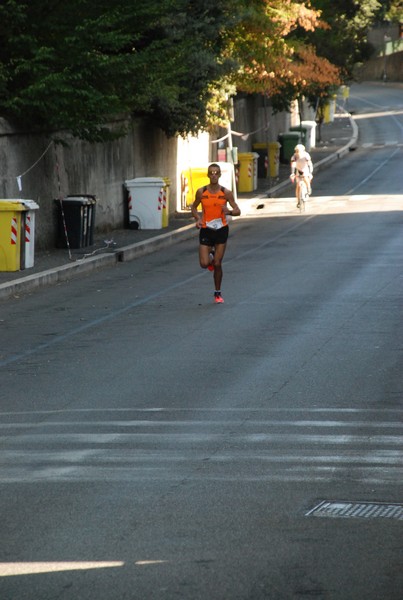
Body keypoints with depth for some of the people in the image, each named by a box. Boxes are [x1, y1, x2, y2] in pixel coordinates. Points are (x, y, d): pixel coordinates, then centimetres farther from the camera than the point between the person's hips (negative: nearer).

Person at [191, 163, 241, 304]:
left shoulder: (226, 193, -5)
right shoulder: (201, 192, -2)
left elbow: (237, 211, -1)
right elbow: (194, 207, 13)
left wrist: (229, 211, -24)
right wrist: (198, 219, -7)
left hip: (221, 230, -1)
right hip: (206, 230, 1)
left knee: (217, 264, 2)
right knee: (204, 264, -9)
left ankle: (218, 293, 19)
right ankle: (211, 256, 30)